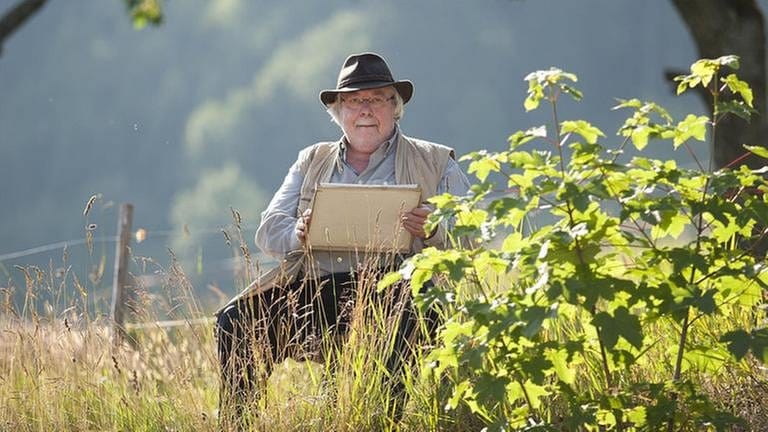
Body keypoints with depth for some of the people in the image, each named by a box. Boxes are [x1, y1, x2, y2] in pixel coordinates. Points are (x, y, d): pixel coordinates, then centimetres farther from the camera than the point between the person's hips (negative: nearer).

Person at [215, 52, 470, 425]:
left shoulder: (436, 164, 17)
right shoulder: (312, 162, 26)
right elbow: (268, 230, 16)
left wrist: (434, 231, -17)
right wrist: (299, 233, -8)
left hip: (389, 283, -3)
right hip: (313, 285, 3)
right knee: (236, 321, -21)